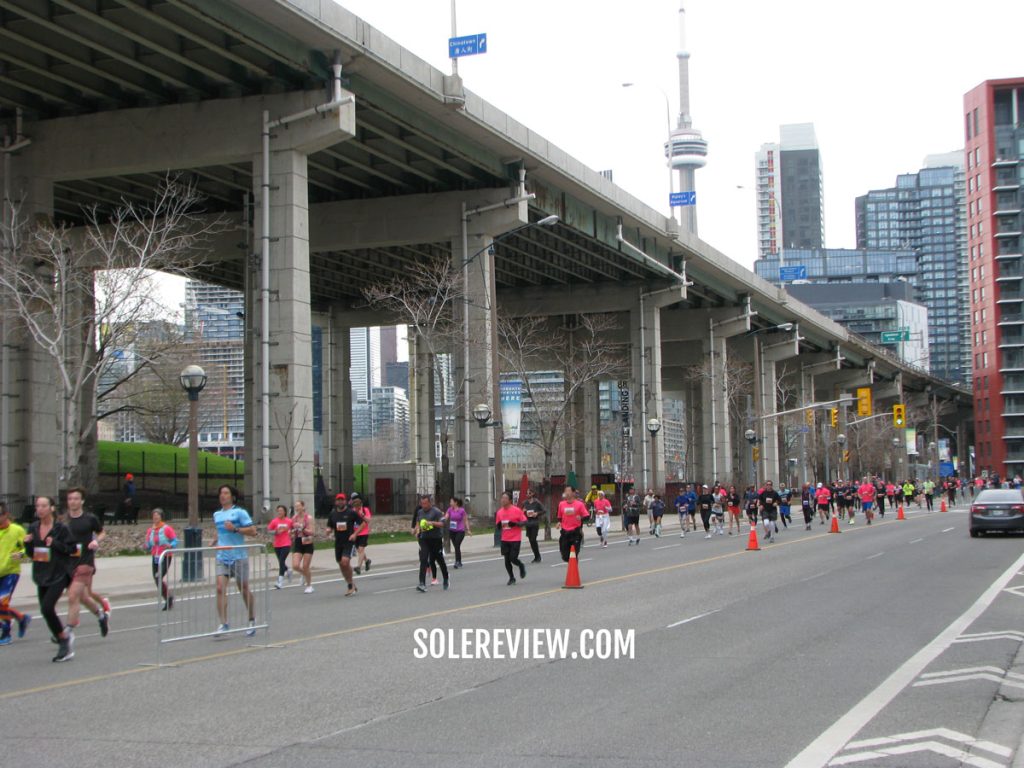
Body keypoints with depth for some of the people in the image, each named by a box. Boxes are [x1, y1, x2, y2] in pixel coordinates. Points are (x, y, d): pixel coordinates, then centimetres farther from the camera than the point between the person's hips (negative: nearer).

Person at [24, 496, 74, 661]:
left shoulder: (61, 528, -8)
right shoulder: (33, 528, 8)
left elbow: (71, 548, -7)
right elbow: (30, 554, 13)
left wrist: (55, 544, -20)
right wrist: (27, 543, -7)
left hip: (59, 574, -6)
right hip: (42, 575, 6)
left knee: (47, 607, -18)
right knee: (46, 610, 7)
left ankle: (64, 637, 0)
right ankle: (65, 638, 22)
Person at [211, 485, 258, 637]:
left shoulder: (239, 512, -3)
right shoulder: (217, 515, 13)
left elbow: (252, 531, -10)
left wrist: (235, 529, -19)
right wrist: (215, 540, 14)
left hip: (238, 556, -4)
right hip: (222, 557, 4)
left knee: (244, 589, 7)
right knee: (220, 588, -12)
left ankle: (252, 621, 23)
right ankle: (224, 624, -13)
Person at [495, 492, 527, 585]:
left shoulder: (516, 510, -10)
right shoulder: (500, 512, 5)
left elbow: (524, 522, -8)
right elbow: (498, 525, 13)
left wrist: (515, 524, -23)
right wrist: (499, 525, -11)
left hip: (515, 539, -4)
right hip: (505, 540, 4)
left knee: (513, 558, -10)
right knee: (507, 560, 3)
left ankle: (521, 566, 23)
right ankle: (511, 578, 19)